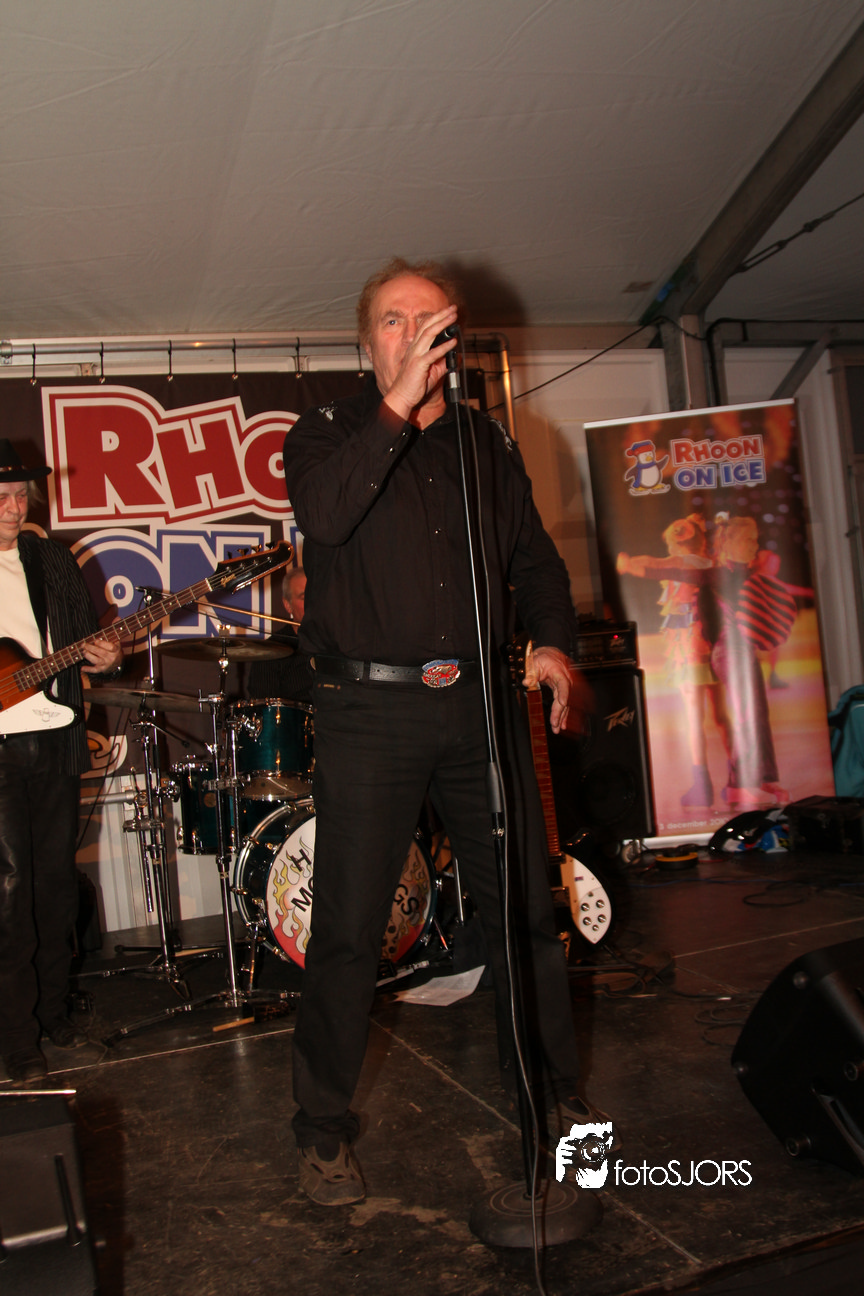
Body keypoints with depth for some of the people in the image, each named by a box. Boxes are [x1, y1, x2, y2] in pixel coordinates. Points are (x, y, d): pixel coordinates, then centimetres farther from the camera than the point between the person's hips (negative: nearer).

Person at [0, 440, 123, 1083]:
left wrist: (104, 657, -4)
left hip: (54, 742, 4)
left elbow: (89, 632, 18)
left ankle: (53, 1009, 26)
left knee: (57, 882, 11)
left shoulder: (53, 561, 12)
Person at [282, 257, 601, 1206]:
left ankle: (550, 1093, 31)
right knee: (348, 929, 0)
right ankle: (324, 1131, 19)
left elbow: (534, 559, 16)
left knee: (526, 908, 10)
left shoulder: (489, 445, 16)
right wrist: (397, 407, -23)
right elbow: (323, 513, -18)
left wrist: (553, 641, -1)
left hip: (481, 703, 4)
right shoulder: (328, 433, 4)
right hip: (370, 711, -3)